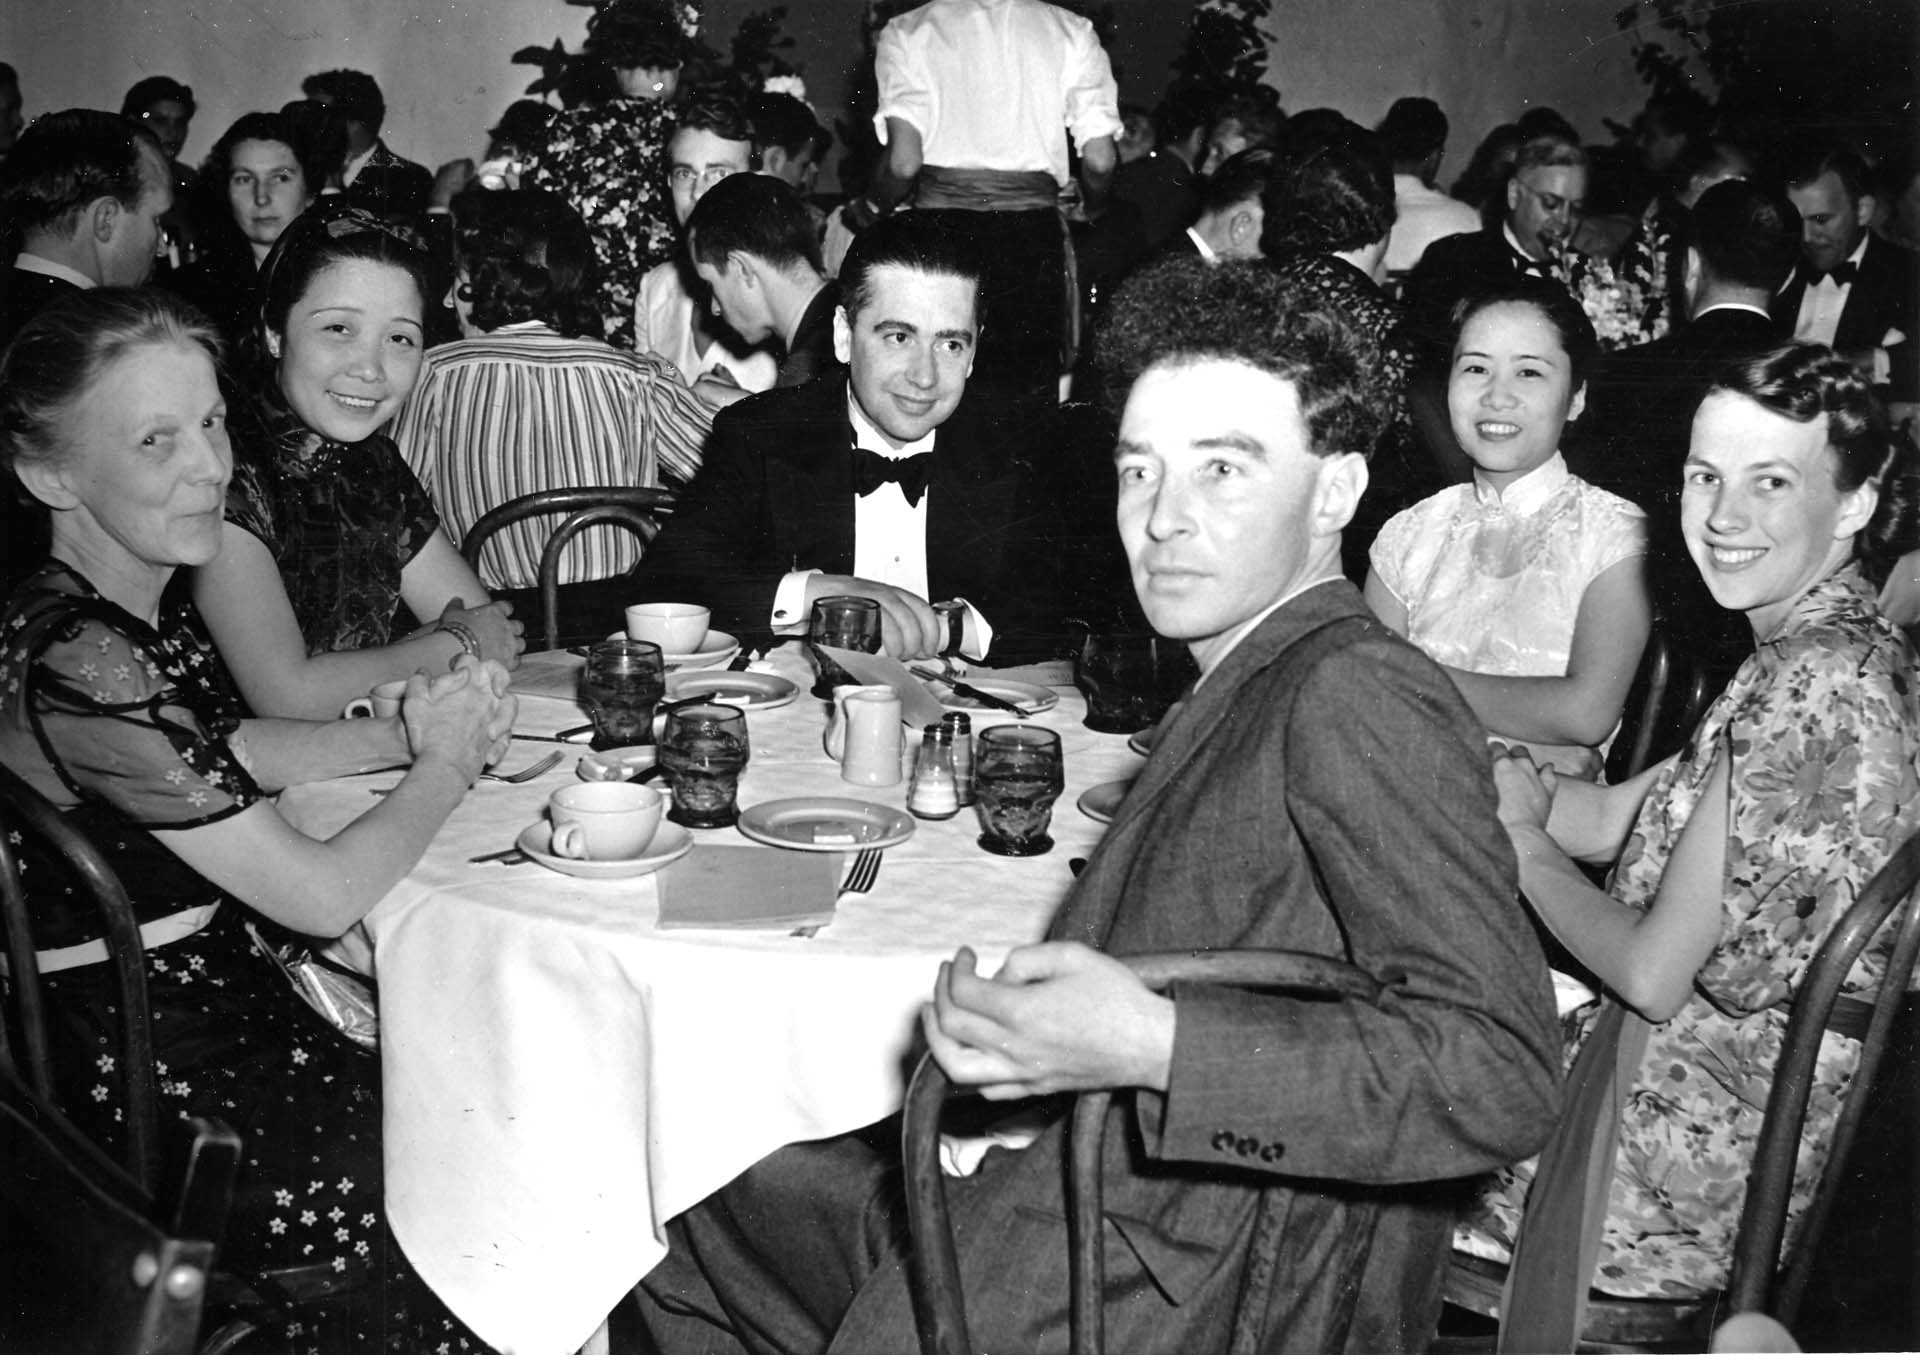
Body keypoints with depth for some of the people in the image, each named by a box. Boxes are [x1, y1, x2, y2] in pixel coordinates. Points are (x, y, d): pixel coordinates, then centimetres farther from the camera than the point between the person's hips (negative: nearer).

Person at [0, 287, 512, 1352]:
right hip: (165, 1121, -8)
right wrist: (445, 763, -7)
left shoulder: (141, 604, 0)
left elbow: (224, 748, 16)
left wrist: (405, 732, -1)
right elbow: (324, 894, -25)